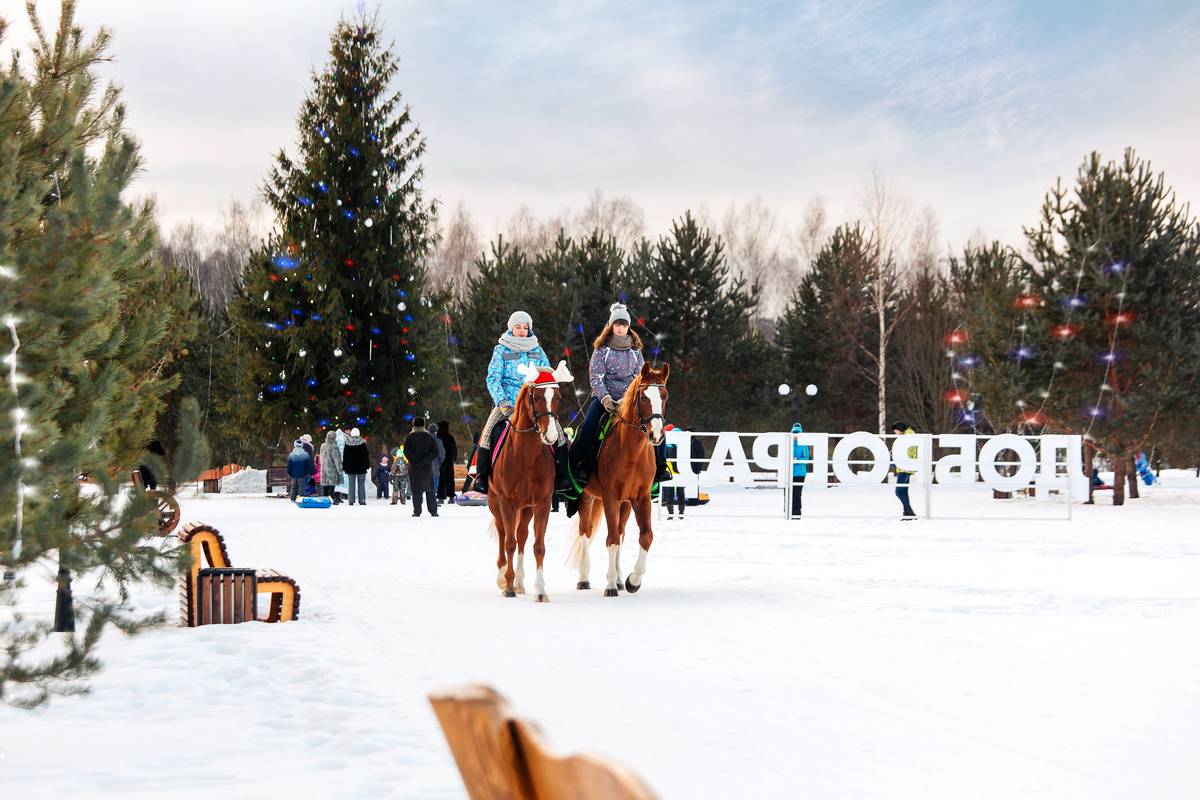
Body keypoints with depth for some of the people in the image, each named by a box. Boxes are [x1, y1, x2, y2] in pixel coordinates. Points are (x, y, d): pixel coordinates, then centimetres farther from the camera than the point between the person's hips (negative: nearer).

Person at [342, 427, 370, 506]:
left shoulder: (347, 443, 1)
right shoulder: (362, 443, -5)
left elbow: (344, 456, 6)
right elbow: (366, 455, -2)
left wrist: (344, 467, 12)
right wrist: (367, 465, 5)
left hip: (350, 467, 2)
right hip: (361, 467, -2)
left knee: (351, 484, 4)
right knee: (361, 484, 2)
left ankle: (351, 501, 0)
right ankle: (362, 501, -2)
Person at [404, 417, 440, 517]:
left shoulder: (410, 438, -1)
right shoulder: (430, 437, 5)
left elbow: (407, 452, -11)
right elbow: (435, 452, -4)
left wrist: (415, 461, -10)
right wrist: (425, 461, -8)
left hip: (414, 467, -2)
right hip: (427, 467, 2)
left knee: (416, 490, 1)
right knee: (429, 490, 8)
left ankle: (417, 511, -3)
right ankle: (433, 511, 4)